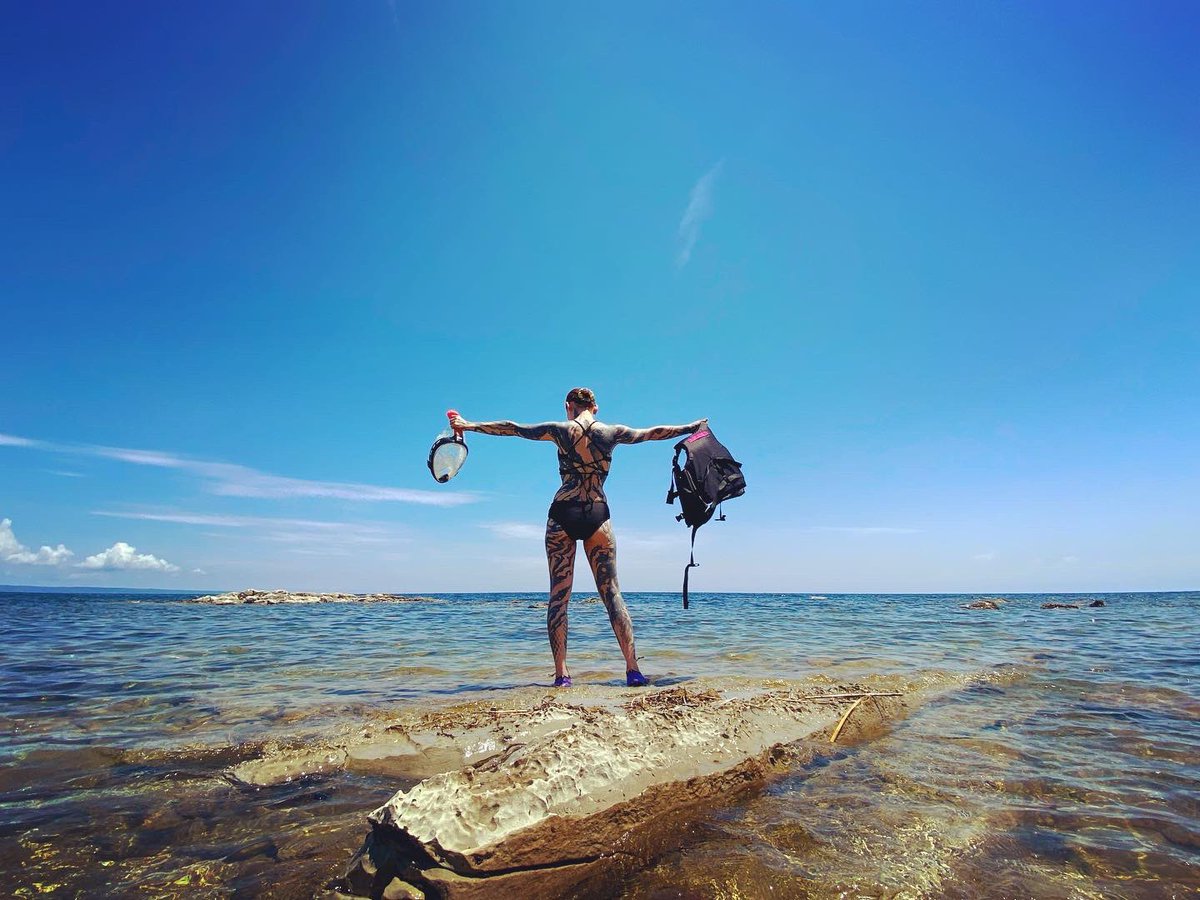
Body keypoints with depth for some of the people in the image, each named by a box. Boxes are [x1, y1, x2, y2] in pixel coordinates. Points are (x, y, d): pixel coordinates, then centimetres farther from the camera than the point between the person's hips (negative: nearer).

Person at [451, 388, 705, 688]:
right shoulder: (611, 432, 5)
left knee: (559, 595, 3)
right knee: (611, 592, 4)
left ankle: (561, 673, -1)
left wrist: (469, 425, 19)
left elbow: (512, 428, 8)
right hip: (598, 516, 1)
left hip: (562, 515, -1)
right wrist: (692, 427, 32)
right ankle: (633, 669, 1)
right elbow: (654, 432, 17)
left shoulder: (560, 430, 2)